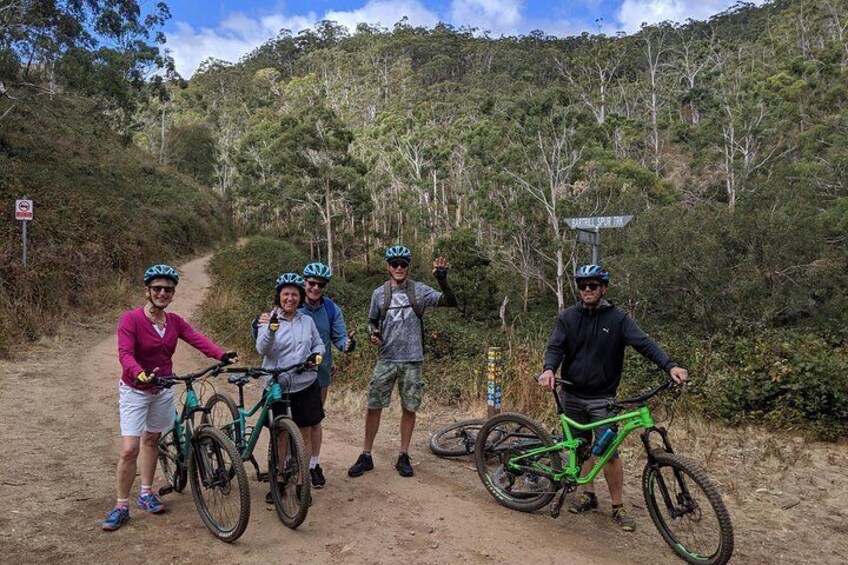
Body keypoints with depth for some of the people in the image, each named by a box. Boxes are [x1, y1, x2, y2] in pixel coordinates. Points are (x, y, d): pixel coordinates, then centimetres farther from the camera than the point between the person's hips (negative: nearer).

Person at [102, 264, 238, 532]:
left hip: (163, 389, 5)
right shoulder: (131, 319, -17)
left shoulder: (174, 321, -1)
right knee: (130, 449, -9)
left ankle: (146, 494, 33)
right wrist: (142, 375, -47)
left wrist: (222, 355, -31)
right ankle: (121, 506, 8)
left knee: (151, 439, 18)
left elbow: (198, 339, -14)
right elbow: (125, 354, -27)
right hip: (135, 390, -5)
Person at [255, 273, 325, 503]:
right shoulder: (270, 320, -4)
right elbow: (262, 350, -16)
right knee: (281, 437, 9)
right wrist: (271, 329, -33)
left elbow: (319, 344, 14)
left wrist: (315, 356, -8)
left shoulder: (307, 321, 4)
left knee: (305, 435, 9)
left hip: (306, 385, 2)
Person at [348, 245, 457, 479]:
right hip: (386, 359, 1)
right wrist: (373, 333, -8)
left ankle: (403, 457, 21)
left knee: (409, 408, 6)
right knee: (373, 406, 2)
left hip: (412, 360, -1)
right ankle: (366, 456, 16)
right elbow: (372, 320, 14)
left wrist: (442, 280, -26)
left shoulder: (419, 290, -2)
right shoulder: (379, 293, 3)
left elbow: (451, 302, -9)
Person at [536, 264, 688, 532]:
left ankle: (618, 507, 11)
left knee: (610, 452, -5)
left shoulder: (617, 318, -5)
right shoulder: (567, 317, 0)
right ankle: (588, 494, 30)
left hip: (602, 398, -2)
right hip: (572, 395, 3)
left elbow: (644, 343, -13)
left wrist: (670, 365, -29)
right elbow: (555, 347, -7)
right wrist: (549, 369, -28)